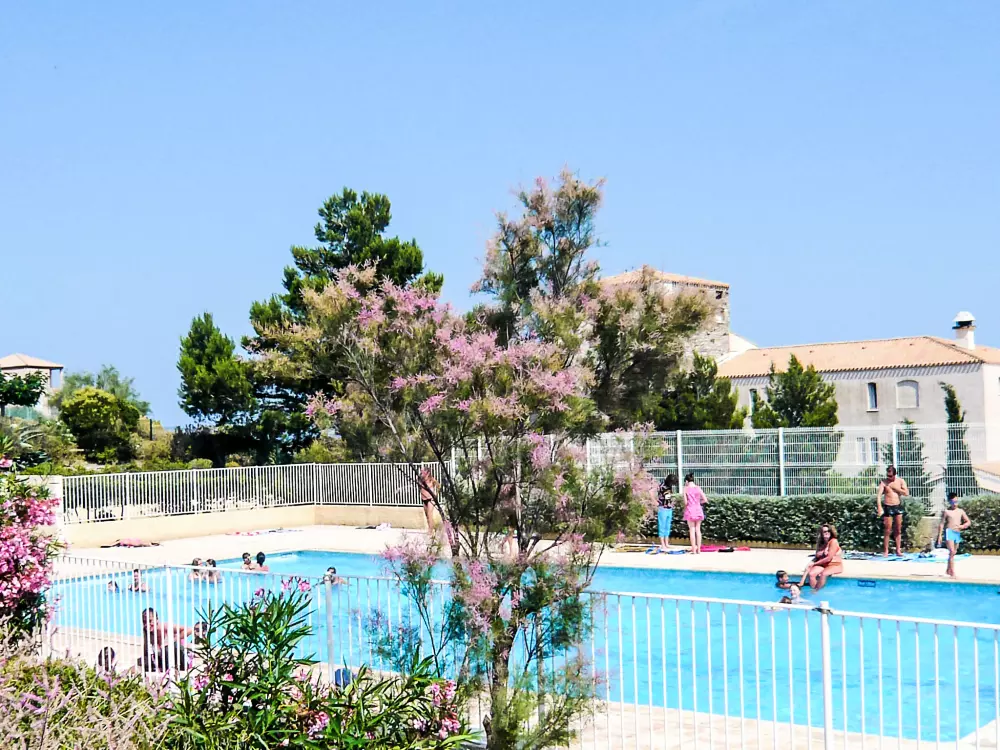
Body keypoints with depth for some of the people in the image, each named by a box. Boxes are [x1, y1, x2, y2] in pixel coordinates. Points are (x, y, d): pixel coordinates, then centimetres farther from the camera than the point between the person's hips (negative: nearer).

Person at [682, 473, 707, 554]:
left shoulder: (686, 489, -6)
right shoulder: (698, 488, 1)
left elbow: (685, 502, -9)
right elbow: (705, 499, -2)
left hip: (690, 510, -3)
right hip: (698, 510, 3)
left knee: (692, 530, 3)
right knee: (698, 529, 9)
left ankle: (694, 550, 3)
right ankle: (698, 549, 11)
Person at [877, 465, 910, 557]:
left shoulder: (901, 481, 3)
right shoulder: (884, 482, -5)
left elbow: (906, 493, -6)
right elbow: (879, 495, -14)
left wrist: (895, 488, -13)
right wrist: (879, 507, -27)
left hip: (898, 507, 3)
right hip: (888, 507, -3)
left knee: (898, 530, 5)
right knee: (887, 530, -3)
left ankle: (898, 550, 10)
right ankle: (885, 551, 3)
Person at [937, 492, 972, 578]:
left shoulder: (960, 511, 11)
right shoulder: (946, 511, -1)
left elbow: (968, 522, 11)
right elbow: (942, 524, -1)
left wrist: (962, 526, -10)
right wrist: (939, 535, -5)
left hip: (957, 533, 5)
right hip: (949, 532, -5)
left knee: (954, 552, 13)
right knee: (952, 552, -15)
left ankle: (948, 570, 30)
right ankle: (952, 573, -17)